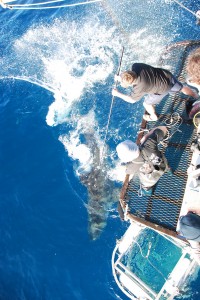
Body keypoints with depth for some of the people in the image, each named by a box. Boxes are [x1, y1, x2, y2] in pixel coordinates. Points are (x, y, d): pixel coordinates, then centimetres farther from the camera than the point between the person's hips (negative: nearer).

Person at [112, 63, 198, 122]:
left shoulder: (140, 87, -34)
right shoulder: (136, 66, -22)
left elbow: (132, 100, -15)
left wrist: (117, 94, -9)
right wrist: (121, 77, -5)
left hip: (164, 88, -5)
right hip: (168, 76, 6)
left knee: (147, 103, 16)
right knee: (181, 88, 29)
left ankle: (153, 117, 46)